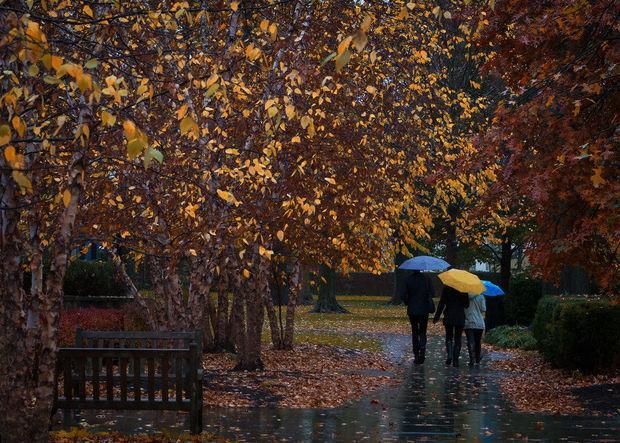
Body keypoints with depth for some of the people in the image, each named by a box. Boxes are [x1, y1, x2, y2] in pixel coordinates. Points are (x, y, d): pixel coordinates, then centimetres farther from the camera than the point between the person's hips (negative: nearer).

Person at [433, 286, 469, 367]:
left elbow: (442, 303, -8)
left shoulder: (446, 288, -7)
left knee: (449, 337, 13)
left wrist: (437, 316, -3)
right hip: (460, 318, 1)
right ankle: (455, 360, 3)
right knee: (457, 338, 8)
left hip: (449, 317, -1)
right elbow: (467, 304, 4)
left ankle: (449, 355, -8)